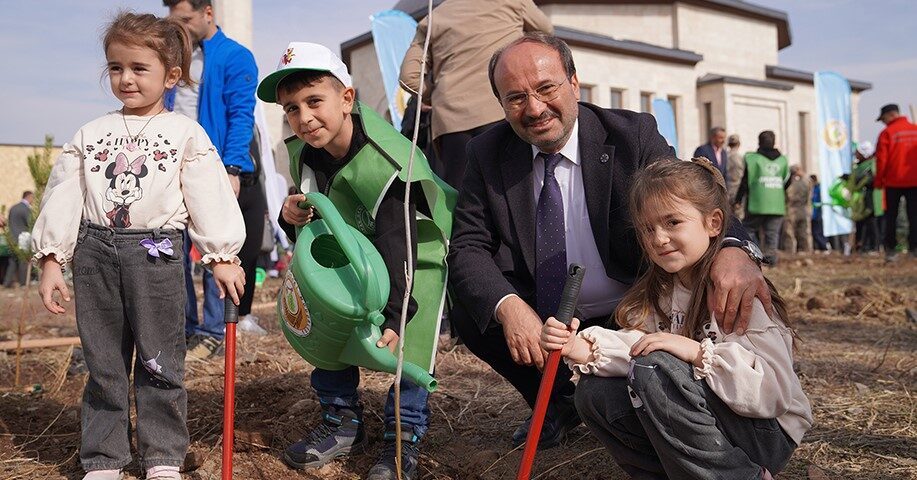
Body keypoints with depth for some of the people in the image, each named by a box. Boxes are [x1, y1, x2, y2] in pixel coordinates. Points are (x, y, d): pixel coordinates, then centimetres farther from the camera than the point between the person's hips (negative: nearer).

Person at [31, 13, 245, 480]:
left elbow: (209, 197, -1)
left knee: (160, 363, 4)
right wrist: (52, 260, 5)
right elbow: (63, 197, 10)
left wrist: (223, 257, -6)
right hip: (94, 252, 3)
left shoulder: (187, 133, 3)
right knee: (103, 363, 10)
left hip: (156, 253, -3)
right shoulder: (90, 133, 11)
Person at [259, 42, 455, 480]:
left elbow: (397, 247, -37)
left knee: (406, 346, -15)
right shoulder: (303, 153, -10)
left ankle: (403, 439, 3)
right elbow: (314, 231, 3)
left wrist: (394, 315, -45)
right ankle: (342, 423, 20)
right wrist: (292, 218, -21)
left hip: (418, 255, -7)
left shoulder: (390, 165, -34)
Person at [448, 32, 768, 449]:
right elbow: (468, 248, -10)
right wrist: (508, 306, -31)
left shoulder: (634, 134, -12)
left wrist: (734, 249, -42)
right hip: (535, 320, 3)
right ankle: (558, 402, 5)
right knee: (466, 308, -21)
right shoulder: (487, 154, -6)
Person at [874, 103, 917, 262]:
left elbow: (881, 159, -8)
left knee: (891, 217, 8)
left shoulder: (887, 133, -7)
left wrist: (878, 181, 2)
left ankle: (891, 250, 5)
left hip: (893, 182, -2)